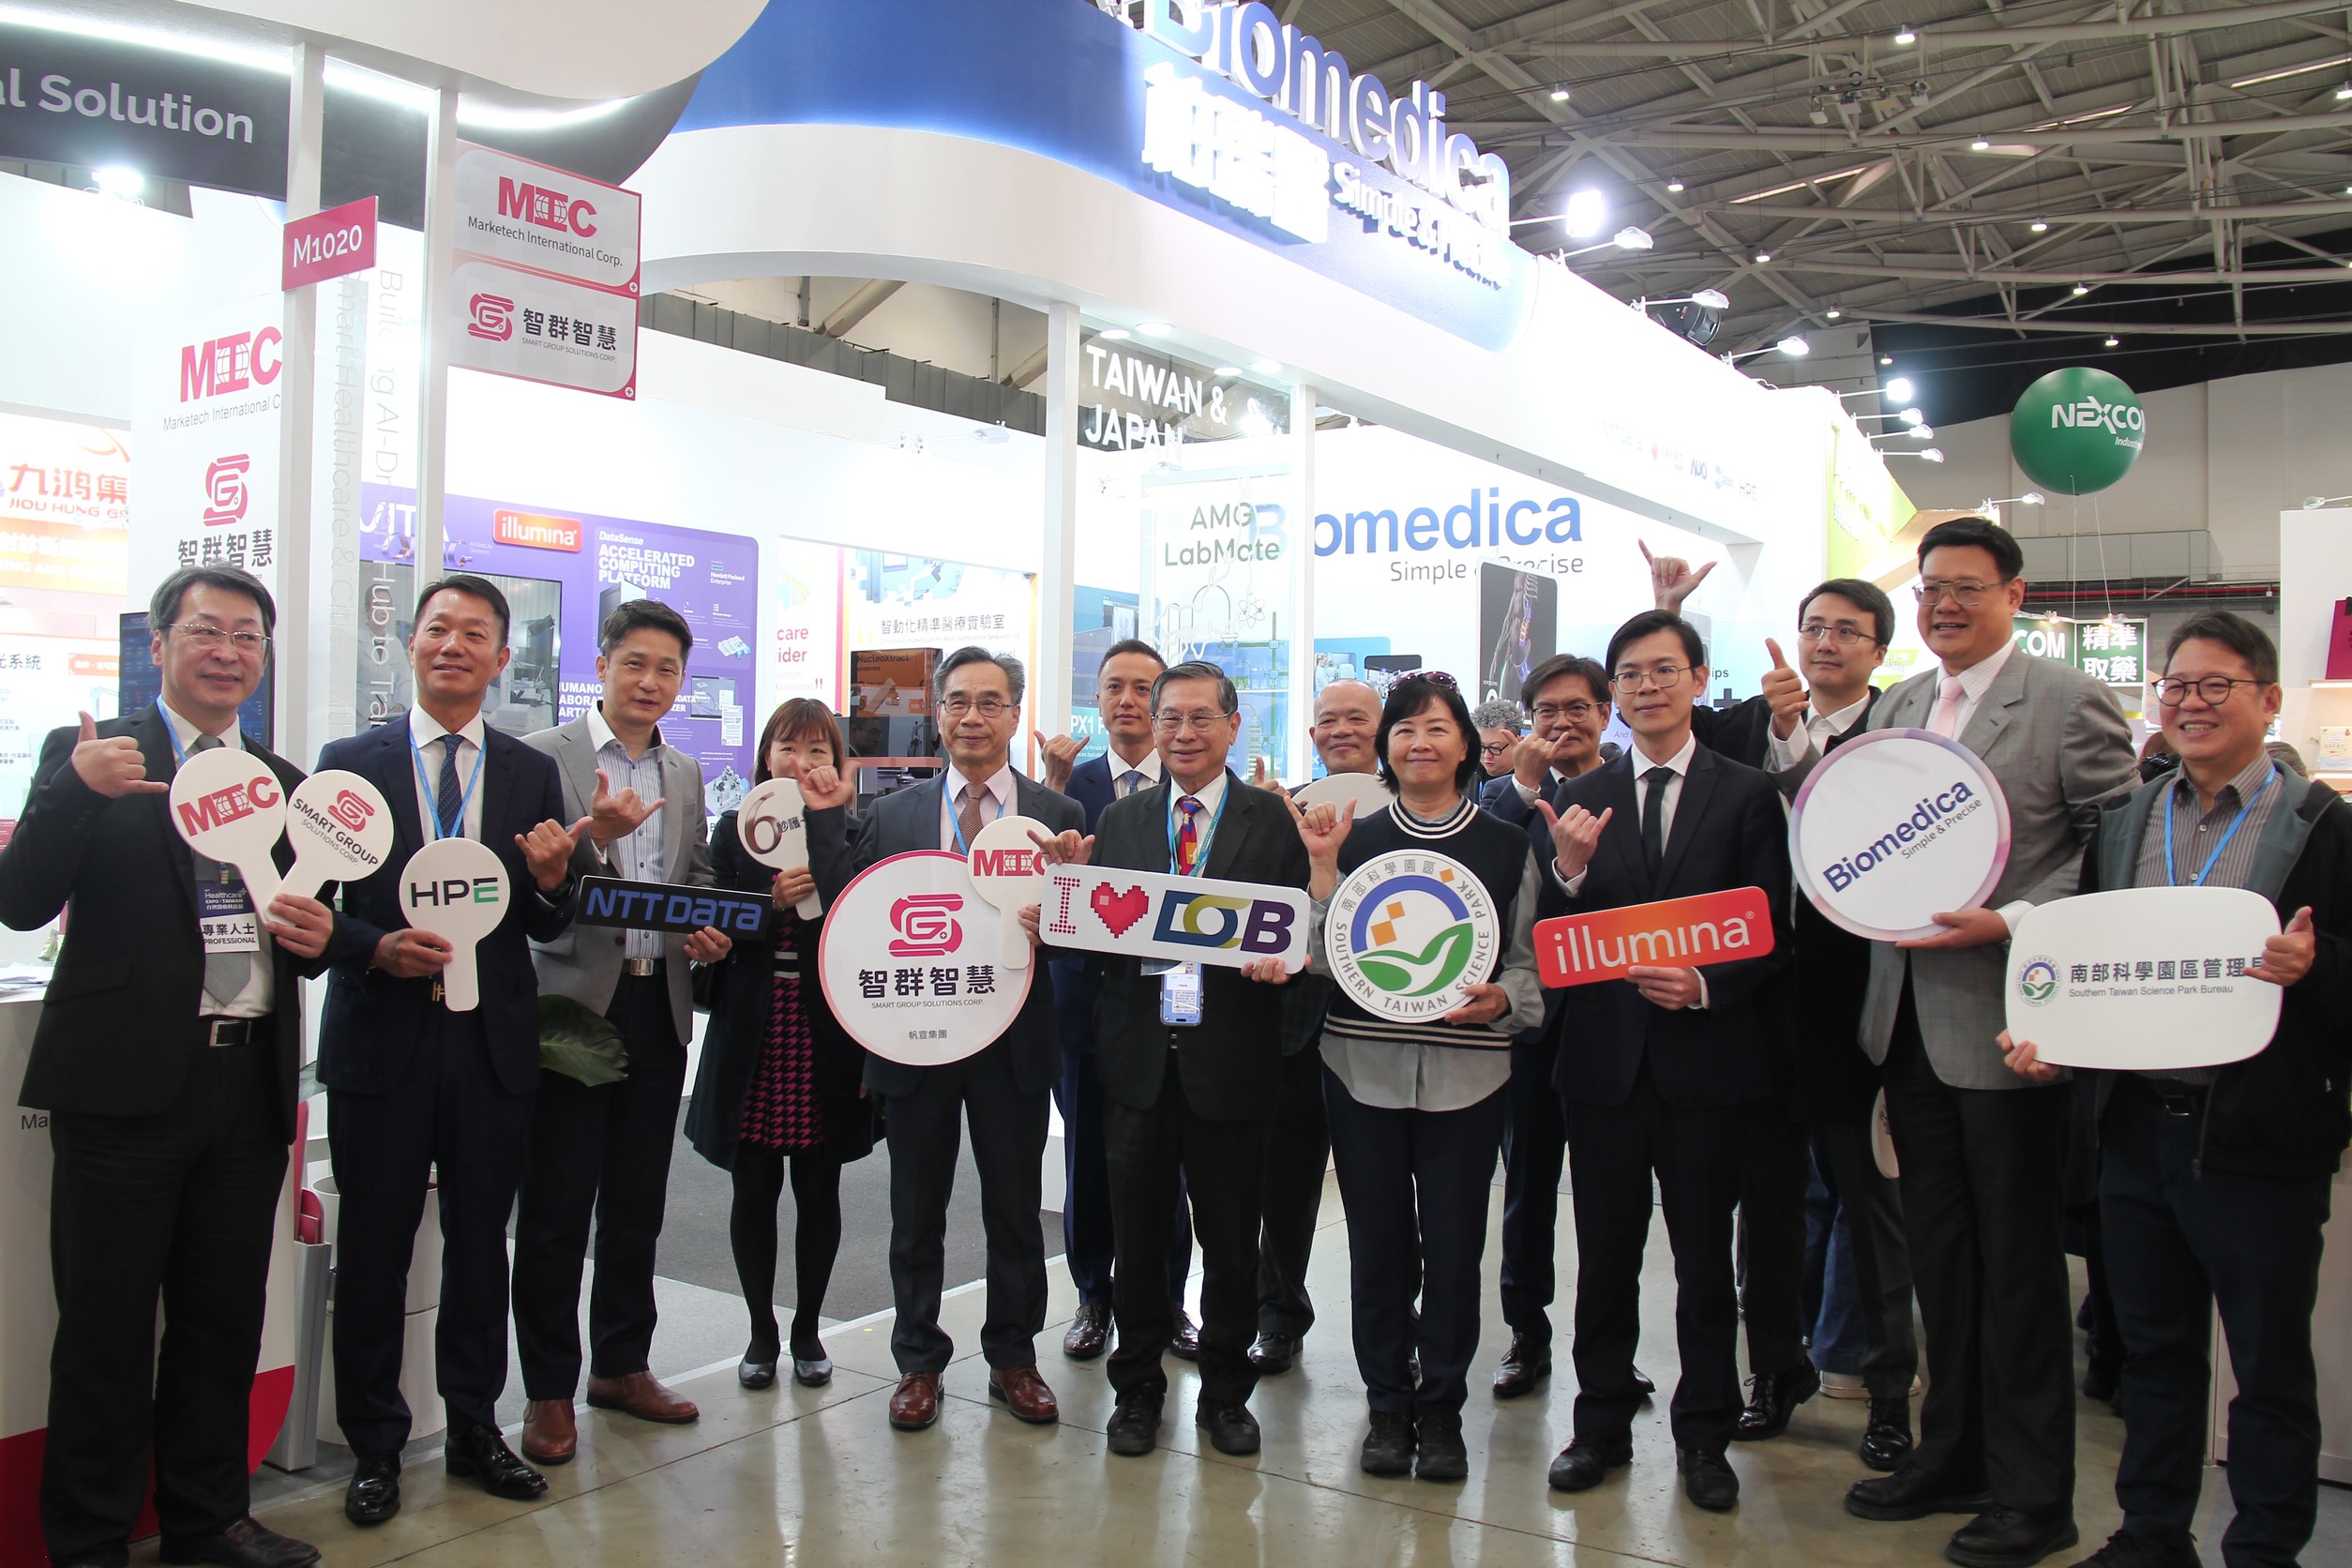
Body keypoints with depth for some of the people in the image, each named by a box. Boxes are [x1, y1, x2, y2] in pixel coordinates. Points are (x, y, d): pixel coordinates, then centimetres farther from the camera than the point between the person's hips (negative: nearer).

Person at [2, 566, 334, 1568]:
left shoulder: (284, 784, 14)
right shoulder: (88, 754, -1)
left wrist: (315, 938, -3)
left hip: (250, 1084, 5)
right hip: (126, 1081, -5)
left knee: (224, 1322, 15)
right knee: (106, 1326, 6)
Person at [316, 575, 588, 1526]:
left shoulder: (532, 775, 7)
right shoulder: (350, 762, 2)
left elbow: (548, 929, 5)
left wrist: (551, 880, -17)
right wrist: (378, 947, -17)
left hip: (493, 1044, 2)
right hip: (382, 1034, -1)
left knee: (480, 1242, 12)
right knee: (374, 1249, 7)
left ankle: (475, 1428, 27)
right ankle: (375, 1446, 23)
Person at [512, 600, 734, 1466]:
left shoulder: (685, 774, 13)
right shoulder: (543, 756, -5)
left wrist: (708, 932, -2)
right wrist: (594, 836, -26)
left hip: (659, 1008, 5)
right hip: (575, 1004, -5)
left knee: (637, 1204, 14)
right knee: (555, 1212, 3)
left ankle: (622, 1365, 28)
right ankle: (549, 1391, 16)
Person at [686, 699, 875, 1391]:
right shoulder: (735, 832, 7)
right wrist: (772, 901, -14)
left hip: (829, 1040, -1)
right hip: (752, 1039, 1)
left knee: (818, 1189, 8)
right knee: (754, 1187, 7)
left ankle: (807, 1331, 24)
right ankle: (762, 1332, 23)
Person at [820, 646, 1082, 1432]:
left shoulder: (1058, 815, 1)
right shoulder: (893, 814, 5)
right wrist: (824, 818, -10)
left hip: (1013, 1042, -1)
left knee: (1015, 1211, 12)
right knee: (916, 1213, 12)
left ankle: (1013, 1359, 29)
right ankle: (919, 1363, 28)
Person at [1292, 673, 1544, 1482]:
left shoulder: (1507, 847, 5)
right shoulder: (1353, 839, 6)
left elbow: (1532, 960, 7)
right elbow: (1325, 956, 1)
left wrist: (1499, 999, -13)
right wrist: (1322, 865, -8)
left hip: (1466, 1072, 0)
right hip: (1363, 1066, 1)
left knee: (1454, 1243, 2)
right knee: (1377, 1242, 6)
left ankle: (1442, 1407, 20)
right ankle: (1387, 1406, 22)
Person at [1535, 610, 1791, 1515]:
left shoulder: (1747, 794, 0)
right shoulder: (1579, 802, 5)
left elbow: (1771, 933, -2)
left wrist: (1706, 987, -18)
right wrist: (1570, 871, -17)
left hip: (1707, 1057, -1)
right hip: (1605, 1058, 2)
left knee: (1704, 1259, 10)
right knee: (1605, 1257, 11)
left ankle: (1703, 1437, 25)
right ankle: (1602, 1425, 26)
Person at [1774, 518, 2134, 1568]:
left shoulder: (2068, 702, -9)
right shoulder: (1895, 707, 11)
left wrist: (2009, 921, -20)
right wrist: (1798, 741, -4)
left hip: (2003, 1019, -6)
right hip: (1911, 1015, 6)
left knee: (2017, 1260, 6)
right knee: (1938, 1251, 17)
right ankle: (1951, 1457, 33)